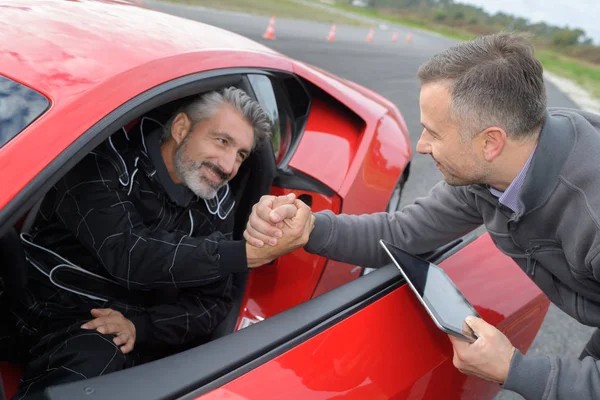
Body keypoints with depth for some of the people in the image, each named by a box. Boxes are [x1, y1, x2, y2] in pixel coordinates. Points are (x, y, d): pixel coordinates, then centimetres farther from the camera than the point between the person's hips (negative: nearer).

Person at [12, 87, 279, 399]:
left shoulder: (218, 204, 1)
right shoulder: (106, 159, -14)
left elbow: (213, 302, 0)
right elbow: (129, 257, -28)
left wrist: (139, 326, -17)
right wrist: (247, 253, -32)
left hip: (141, 337, 5)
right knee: (96, 357, -35)